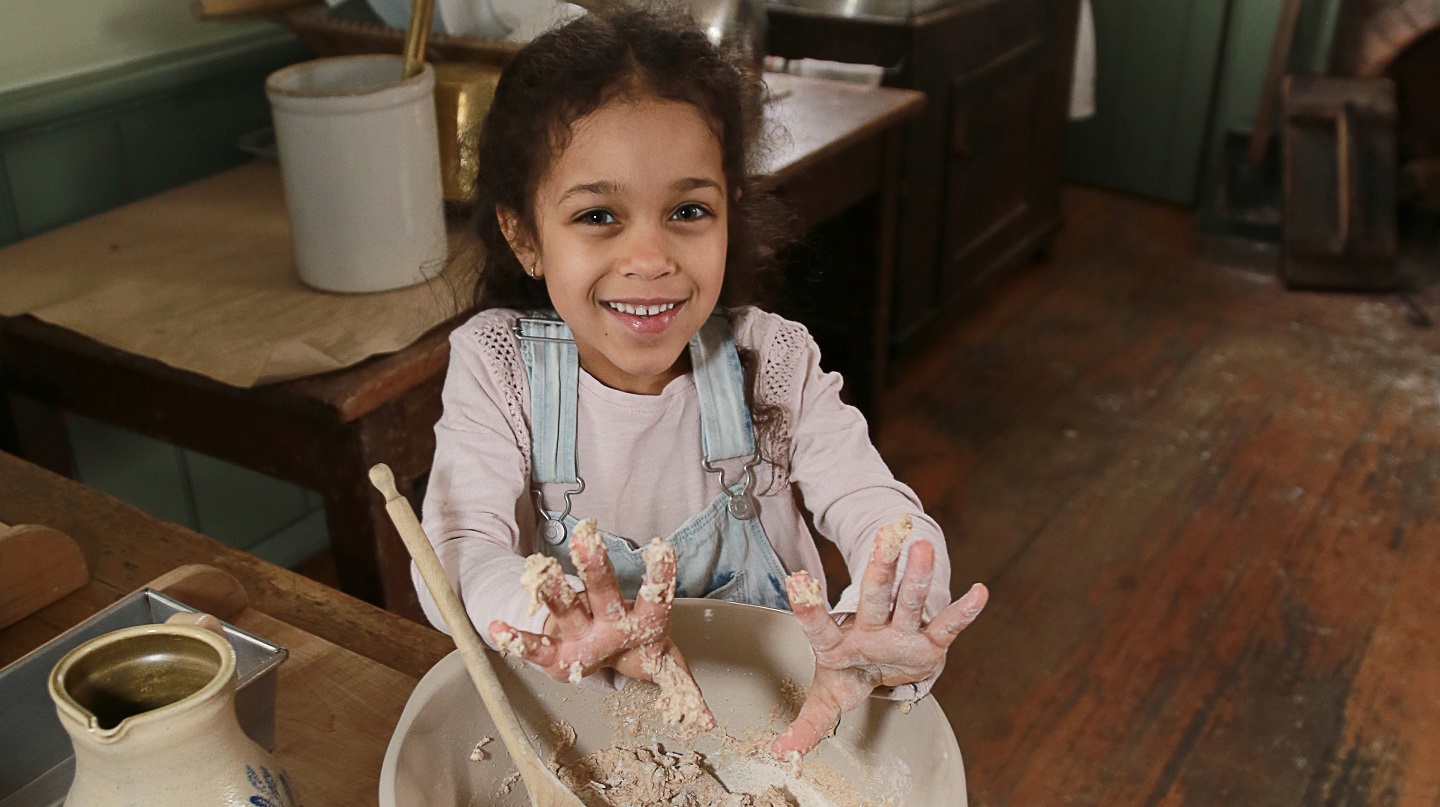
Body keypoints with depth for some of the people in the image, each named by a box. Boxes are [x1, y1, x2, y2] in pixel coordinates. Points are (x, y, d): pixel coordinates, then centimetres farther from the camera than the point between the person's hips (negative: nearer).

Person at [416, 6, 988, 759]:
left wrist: (881, 643, -40)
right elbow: (457, 554, -18)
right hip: (568, 723, -1)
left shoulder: (772, 363, -8)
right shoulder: (495, 365, -8)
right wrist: (563, 625, -39)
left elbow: (884, 516, -18)